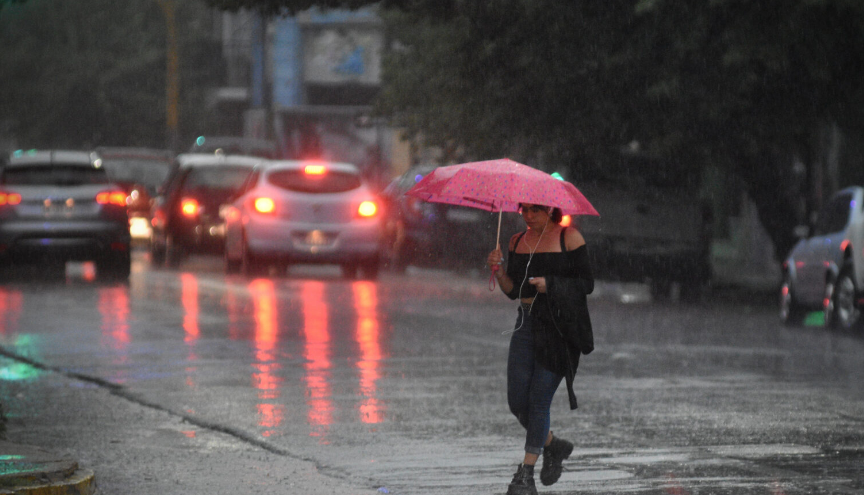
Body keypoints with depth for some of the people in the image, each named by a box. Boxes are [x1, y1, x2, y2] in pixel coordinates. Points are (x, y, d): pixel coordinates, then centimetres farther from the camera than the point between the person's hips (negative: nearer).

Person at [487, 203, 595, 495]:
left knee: (539, 399, -8)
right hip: (526, 323, 6)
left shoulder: (569, 238, -4)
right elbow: (513, 290, 13)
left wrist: (550, 284, -16)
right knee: (517, 402, 2)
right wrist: (499, 270, -6)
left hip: (560, 327, -6)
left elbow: (586, 284, -4)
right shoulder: (517, 242, 12)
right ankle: (553, 446, 28)